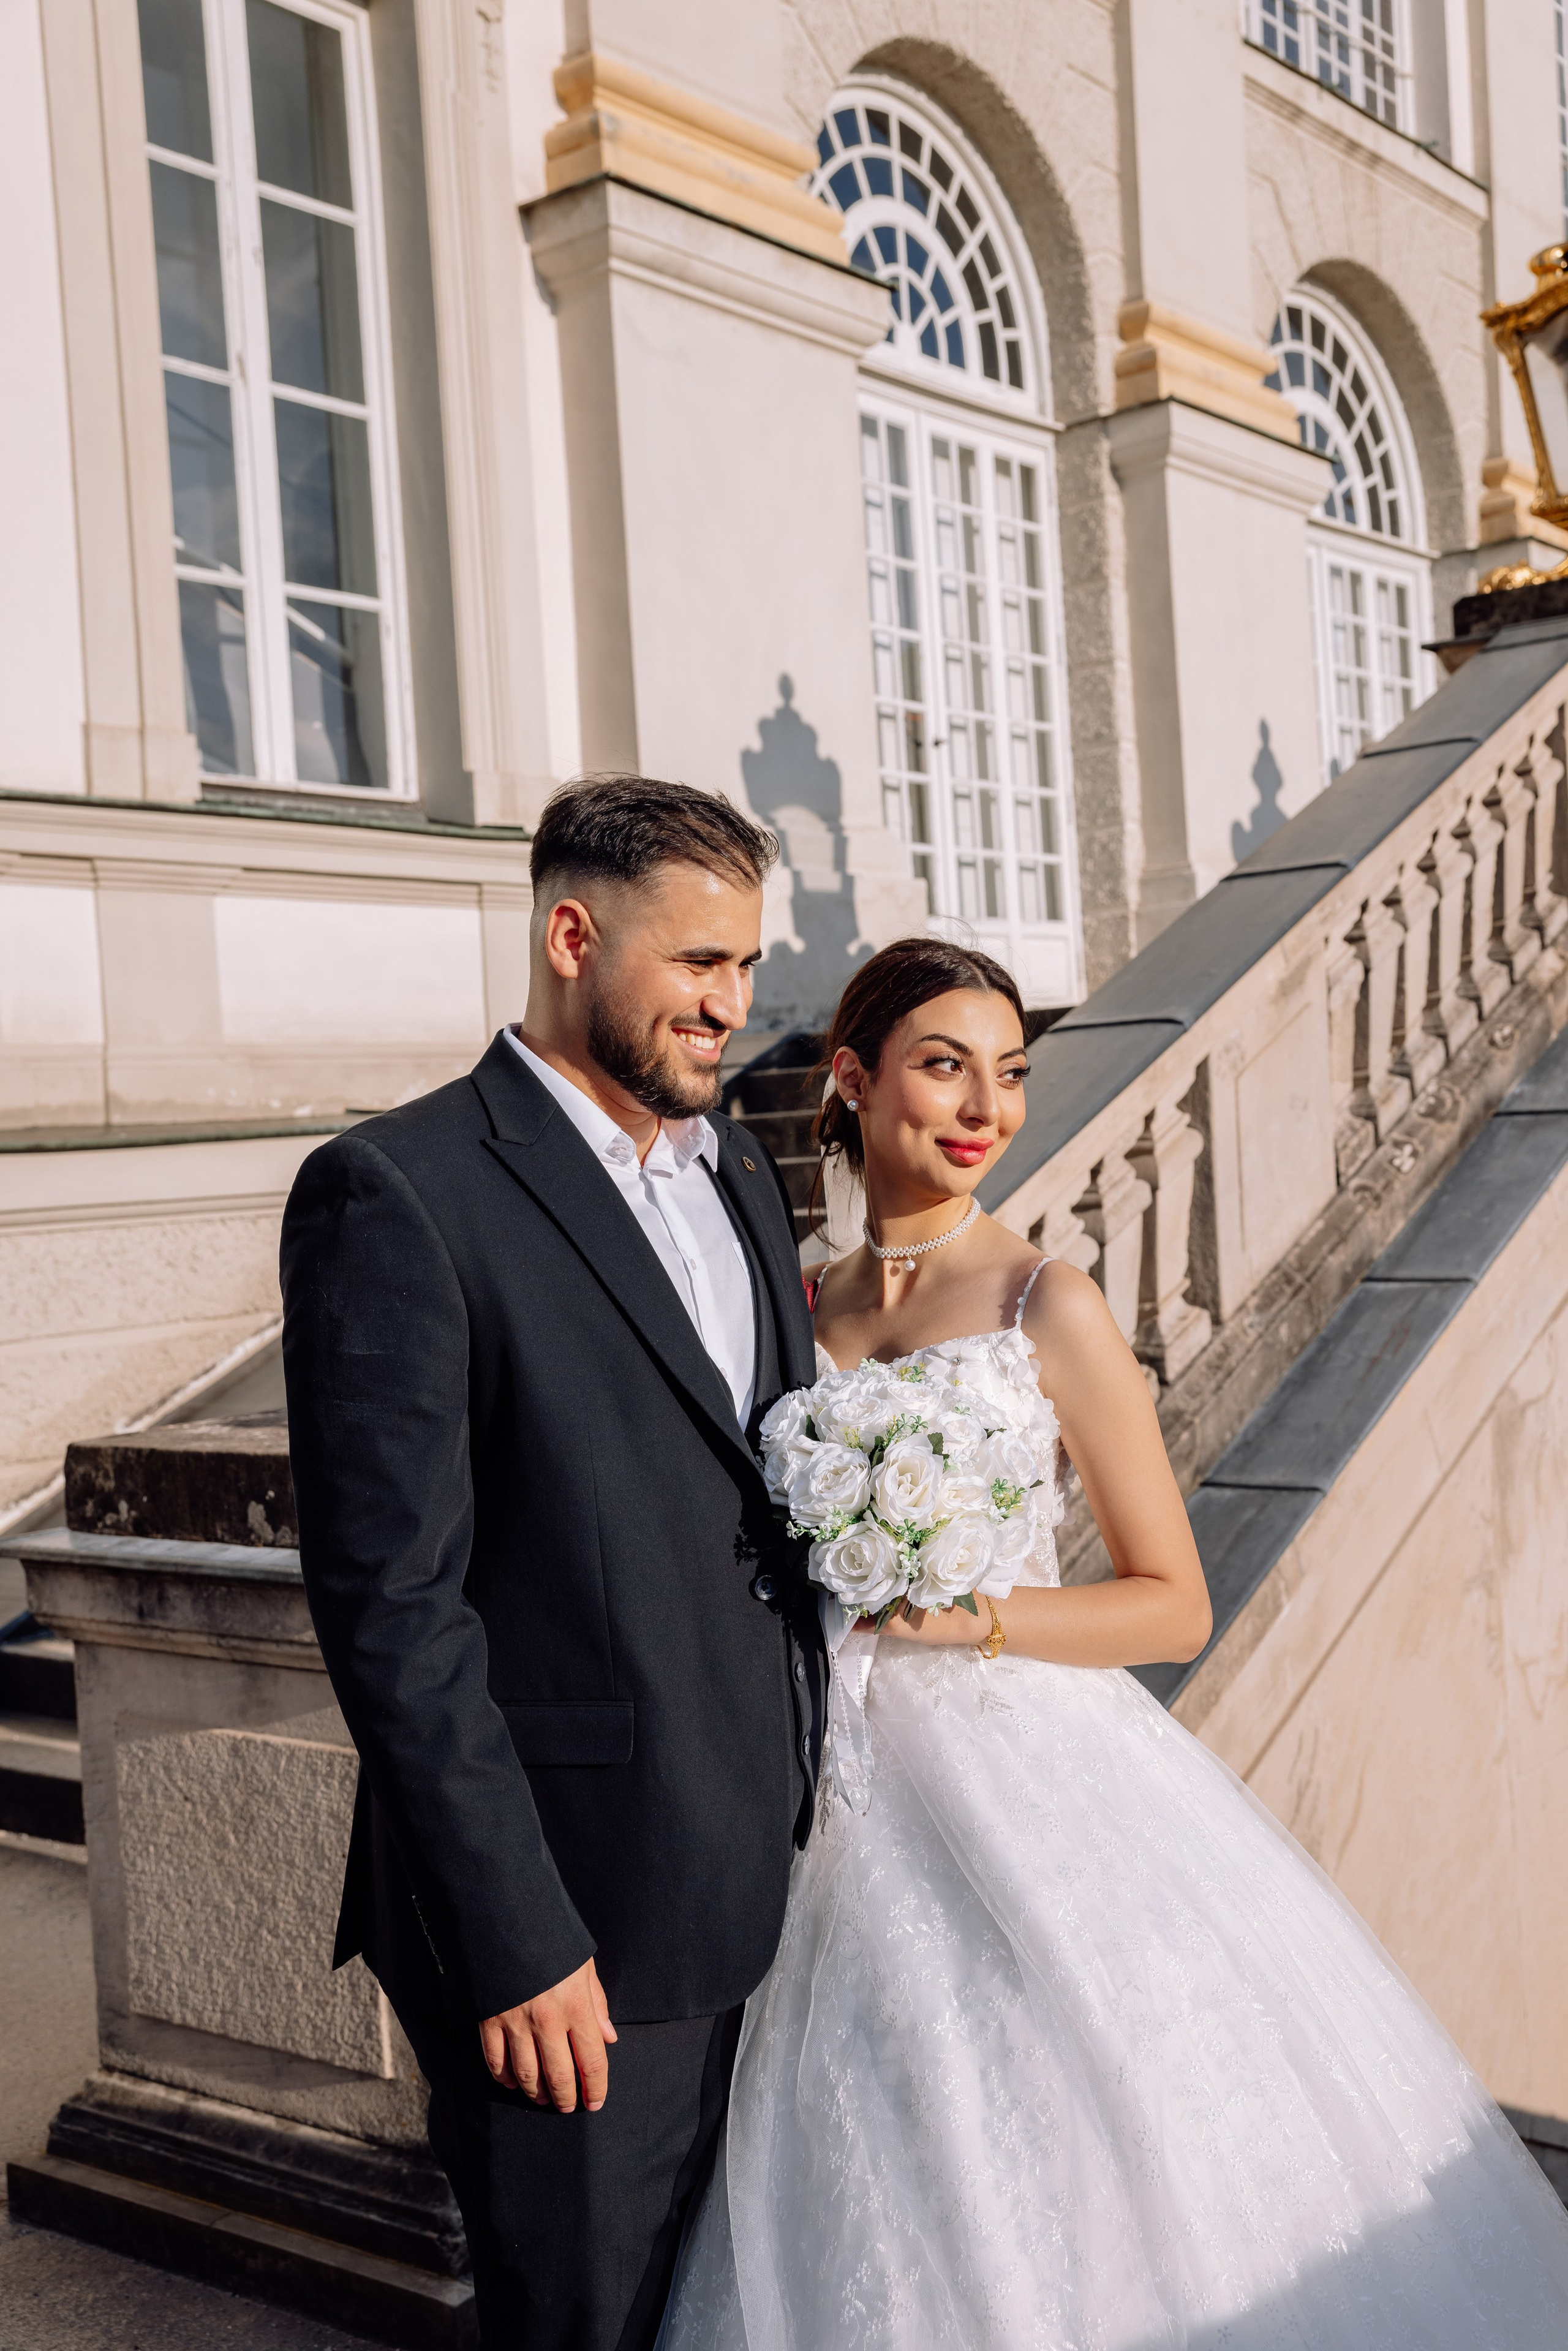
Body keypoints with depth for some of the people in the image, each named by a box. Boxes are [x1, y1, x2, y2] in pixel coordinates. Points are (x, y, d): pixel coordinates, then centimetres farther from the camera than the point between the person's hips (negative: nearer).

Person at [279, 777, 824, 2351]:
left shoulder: (737, 1171, 10)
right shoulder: (397, 1193, -15)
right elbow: (392, 1605, -18)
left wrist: (813, 1793, 12)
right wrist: (515, 1944, -18)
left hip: (750, 1892, 7)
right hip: (568, 1922, -7)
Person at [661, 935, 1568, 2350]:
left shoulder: (1051, 1308, -8)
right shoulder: (804, 1307, 6)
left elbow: (1176, 1607, -6)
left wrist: (970, 1614, -17)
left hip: (1031, 1793, -4)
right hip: (850, 1804, 4)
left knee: (1058, 2186, 5)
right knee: (879, 2211, 13)